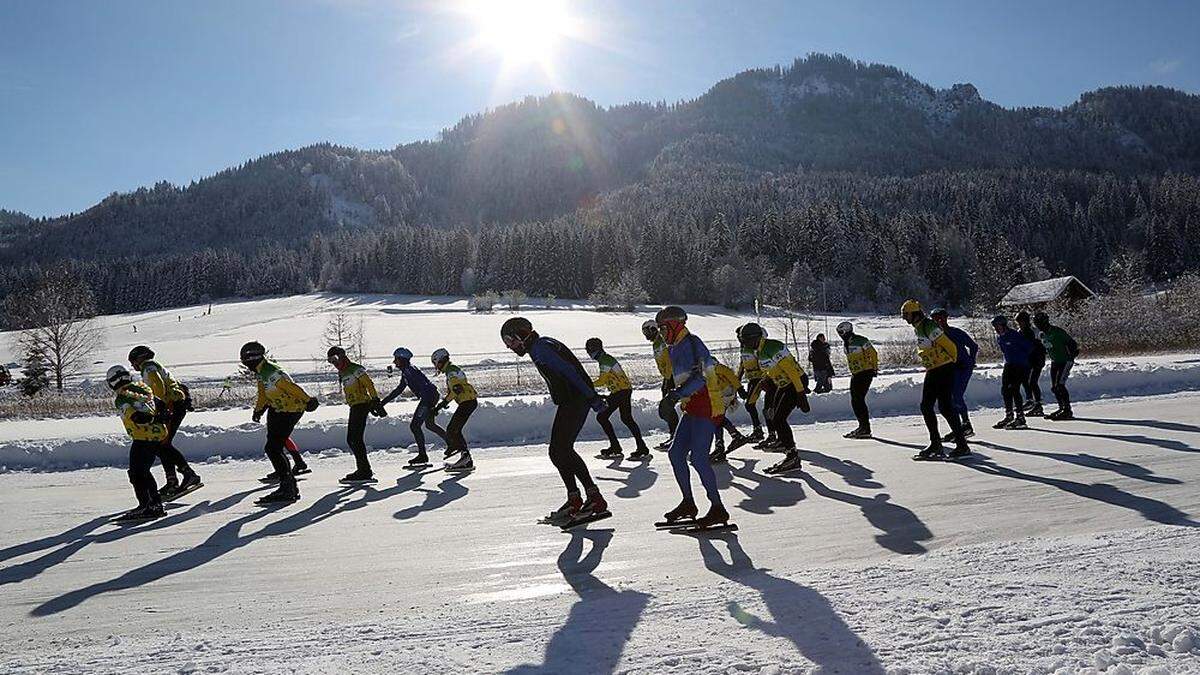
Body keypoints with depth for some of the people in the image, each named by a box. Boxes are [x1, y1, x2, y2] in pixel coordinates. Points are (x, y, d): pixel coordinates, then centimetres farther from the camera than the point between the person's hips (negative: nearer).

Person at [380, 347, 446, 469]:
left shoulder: (410, 370, -16)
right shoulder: (405, 372, 16)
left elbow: (423, 385, -25)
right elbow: (399, 390, 24)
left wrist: (427, 405, -30)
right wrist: (383, 402, 25)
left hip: (429, 398, -11)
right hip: (430, 397, 11)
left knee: (415, 425, -7)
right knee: (430, 424, 24)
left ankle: (422, 455, -3)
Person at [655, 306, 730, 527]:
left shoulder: (691, 344, -13)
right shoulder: (677, 348, 17)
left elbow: (699, 377, -24)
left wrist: (679, 393, -34)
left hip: (706, 408, -10)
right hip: (692, 409, 10)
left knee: (698, 457, -15)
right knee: (675, 453, 6)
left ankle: (718, 509, -8)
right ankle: (688, 503, 16)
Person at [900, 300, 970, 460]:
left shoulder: (929, 326, -17)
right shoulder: (917, 328, 14)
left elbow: (949, 345, -17)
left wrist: (953, 362, -3)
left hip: (944, 370, -10)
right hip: (932, 372, 10)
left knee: (945, 407, -10)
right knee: (926, 407, 8)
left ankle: (962, 445, -4)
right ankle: (935, 444, 16)